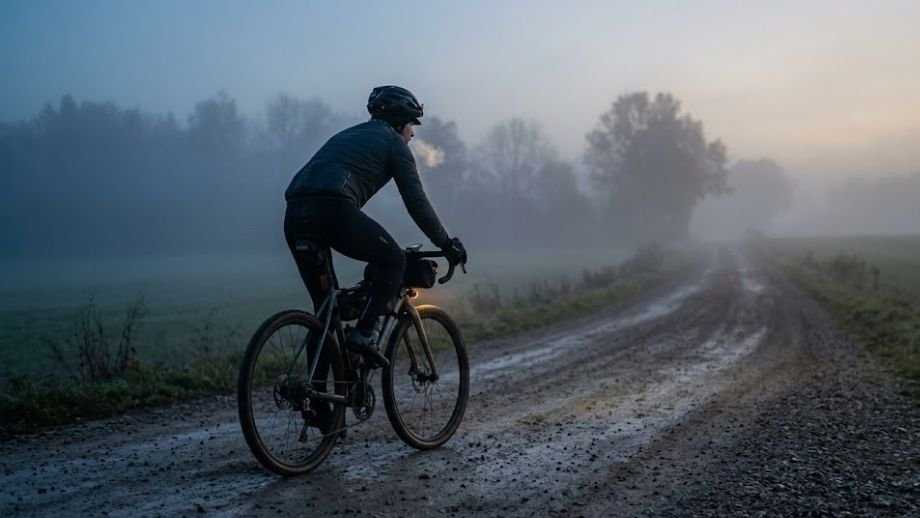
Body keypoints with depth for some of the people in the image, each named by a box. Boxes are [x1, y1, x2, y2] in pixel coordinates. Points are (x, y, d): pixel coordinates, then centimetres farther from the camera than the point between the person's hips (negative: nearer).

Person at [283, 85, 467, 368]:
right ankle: (365, 334, -1)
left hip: (294, 215, 7)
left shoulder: (346, 135, 37)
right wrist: (447, 243, 19)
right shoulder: (393, 141, 15)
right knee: (394, 261, 13)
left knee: (324, 306, 17)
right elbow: (416, 201, 9)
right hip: (332, 209, -7)